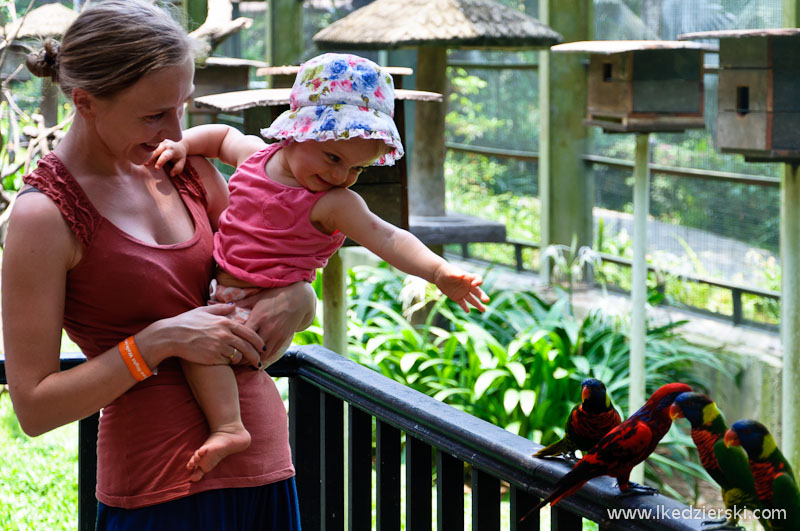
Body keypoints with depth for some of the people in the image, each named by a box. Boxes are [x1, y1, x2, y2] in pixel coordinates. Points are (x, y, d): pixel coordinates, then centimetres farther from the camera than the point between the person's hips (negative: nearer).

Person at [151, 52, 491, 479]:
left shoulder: (333, 204, -15)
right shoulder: (258, 155, 2)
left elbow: (388, 239, -24)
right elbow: (222, 136, 22)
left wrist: (438, 272, -38)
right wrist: (183, 143, 3)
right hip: (223, 291, 8)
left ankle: (227, 426, -32)